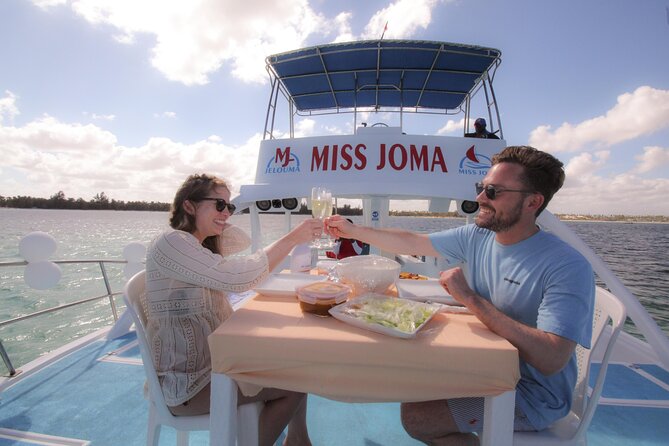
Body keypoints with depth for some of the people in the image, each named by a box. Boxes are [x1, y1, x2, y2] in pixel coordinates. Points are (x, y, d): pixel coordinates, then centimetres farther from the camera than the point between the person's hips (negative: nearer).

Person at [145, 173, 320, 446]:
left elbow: (243, 242, 14)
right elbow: (238, 278, -30)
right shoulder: (171, 242, -21)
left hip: (216, 359, 9)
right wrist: (292, 238, -27)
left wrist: (213, 217, 3)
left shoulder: (203, 244, 7)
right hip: (186, 383, -9)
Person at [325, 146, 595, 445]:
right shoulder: (476, 237, -6)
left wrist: (470, 298, -33)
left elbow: (551, 360, -33)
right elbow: (412, 243, -1)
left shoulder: (567, 267, -25)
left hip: (533, 394, -6)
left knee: (416, 416, -16)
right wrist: (353, 231, -5)